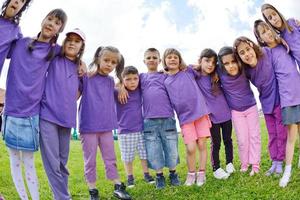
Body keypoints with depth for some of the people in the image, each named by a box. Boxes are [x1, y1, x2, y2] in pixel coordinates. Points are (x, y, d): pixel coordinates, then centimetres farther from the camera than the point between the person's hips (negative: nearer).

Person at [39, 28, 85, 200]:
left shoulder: (80, 68, 14)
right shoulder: (54, 59, 2)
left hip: (66, 118, 5)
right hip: (48, 115, -4)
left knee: (62, 162, 11)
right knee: (53, 162, -7)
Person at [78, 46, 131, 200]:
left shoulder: (110, 81, 9)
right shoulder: (87, 77, -6)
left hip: (106, 126, 4)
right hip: (88, 126, -4)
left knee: (110, 159, 13)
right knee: (90, 161, 7)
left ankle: (118, 188, 24)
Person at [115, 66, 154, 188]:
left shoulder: (139, 90, 0)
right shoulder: (118, 93, -9)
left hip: (141, 129, 3)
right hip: (125, 131, -2)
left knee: (145, 154, 10)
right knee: (127, 157, 6)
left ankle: (146, 174, 26)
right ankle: (130, 177, 23)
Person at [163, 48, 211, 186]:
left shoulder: (189, 71, 3)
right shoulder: (165, 82, 3)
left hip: (200, 112, 1)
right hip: (185, 117, 0)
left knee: (202, 145, 1)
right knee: (190, 148, -6)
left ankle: (201, 173, 16)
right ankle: (191, 174, 16)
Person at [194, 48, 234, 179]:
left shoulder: (216, 76, -1)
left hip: (226, 113, 3)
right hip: (212, 116, -3)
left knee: (227, 140, 13)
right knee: (216, 143, 4)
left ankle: (229, 164, 29)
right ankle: (216, 169, 17)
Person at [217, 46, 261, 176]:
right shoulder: (220, 73, -20)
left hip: (251, 107, 0)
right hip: (236, 111, 0)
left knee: (254, 136, 5)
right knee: (242, 139, 5)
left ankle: (255, 164, 17)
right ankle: (244, 163, 25)